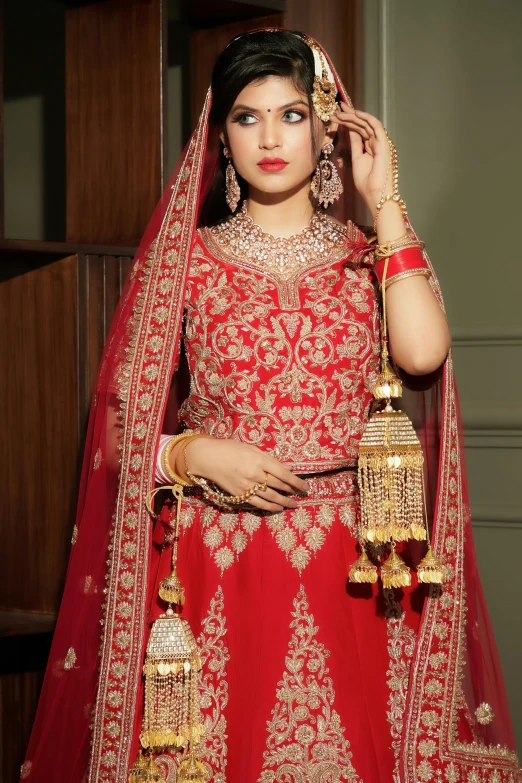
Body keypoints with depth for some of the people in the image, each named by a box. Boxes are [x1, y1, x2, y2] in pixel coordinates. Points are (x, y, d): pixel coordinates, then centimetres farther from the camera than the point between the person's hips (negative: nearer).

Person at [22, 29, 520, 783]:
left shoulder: (369, 258, 8)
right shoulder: (184, 261, 7)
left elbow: (423, 353, -15)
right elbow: (120, 428, 6)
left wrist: (384, 199, -7)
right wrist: (196, 454, -13)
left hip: (352, 572, 1)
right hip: (211, 571, 0)